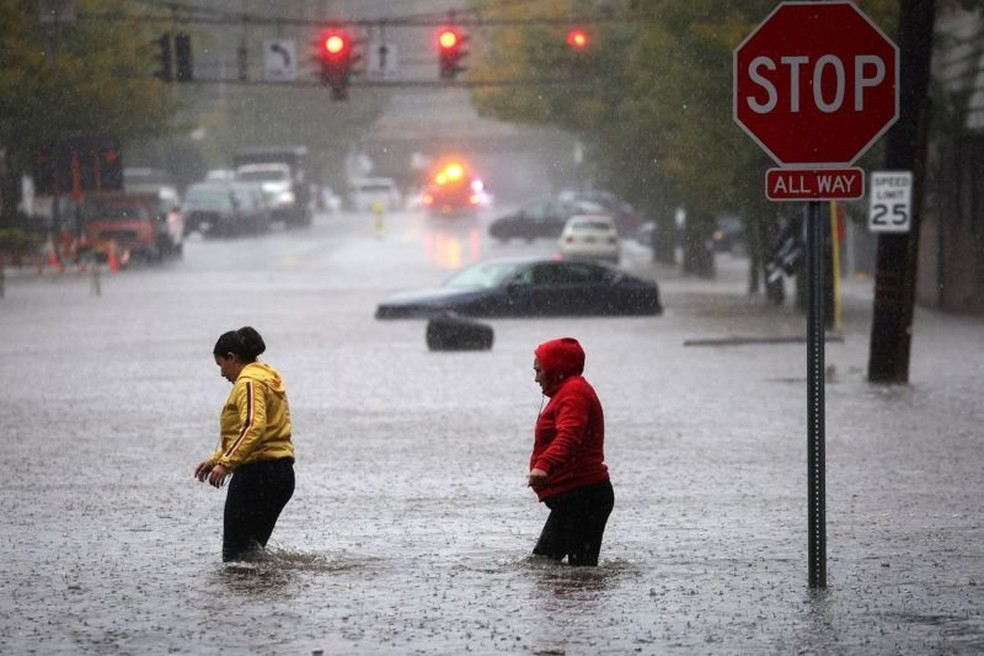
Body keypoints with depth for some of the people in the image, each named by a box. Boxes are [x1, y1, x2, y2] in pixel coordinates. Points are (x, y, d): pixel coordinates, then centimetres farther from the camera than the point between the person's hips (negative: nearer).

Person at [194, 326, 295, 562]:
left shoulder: (249, 382, -10)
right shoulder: (268, 378, 21)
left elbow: (254, 427, -26)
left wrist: (225, 463, -29)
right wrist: (216, 459, 27)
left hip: (257, 472, -10)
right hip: (282, 472, 10)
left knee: (235, 554, -9)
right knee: (253, 550, 13)